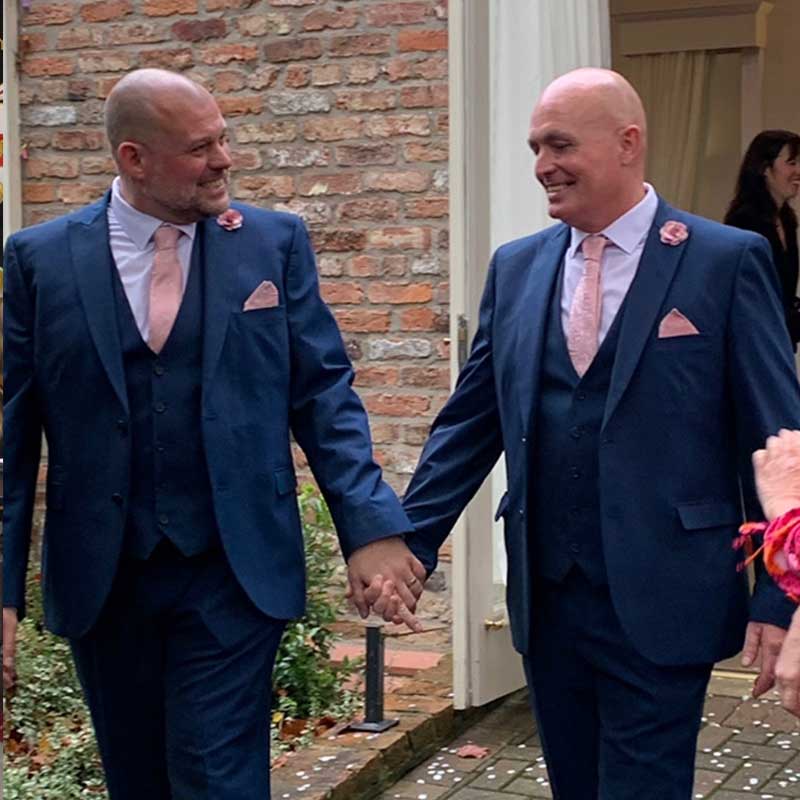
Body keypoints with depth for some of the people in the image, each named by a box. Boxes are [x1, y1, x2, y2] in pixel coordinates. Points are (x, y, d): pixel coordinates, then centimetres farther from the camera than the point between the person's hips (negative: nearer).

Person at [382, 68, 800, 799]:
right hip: (545, 596, 5)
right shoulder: (516, 266, 8)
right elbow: (469, 422, 10)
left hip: (659, 599, -5)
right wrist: (410, 543, 4)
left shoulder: (726, 260, -5)